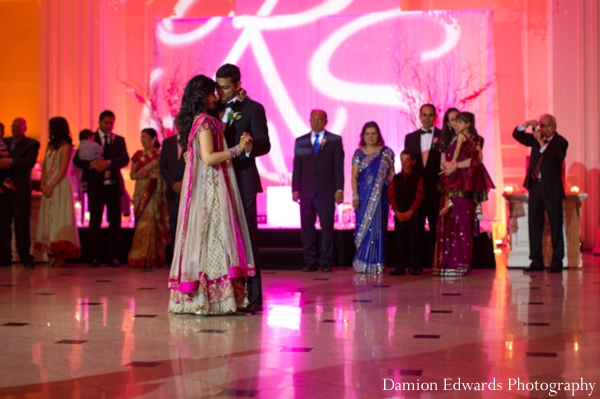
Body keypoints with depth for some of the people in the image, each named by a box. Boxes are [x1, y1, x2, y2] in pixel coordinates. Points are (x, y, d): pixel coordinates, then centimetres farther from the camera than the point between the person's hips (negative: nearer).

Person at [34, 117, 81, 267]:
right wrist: (42, 184, -2)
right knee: (48, 218, 3)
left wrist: (51, 186, -16)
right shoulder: (50, 145, 16)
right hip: (48, 186, 8)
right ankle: (51, 254, 4)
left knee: (59, 218, -9)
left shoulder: (65, 146, -6)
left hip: (60, 186, -7)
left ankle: (60, 255, -8)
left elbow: (63, 170, -12)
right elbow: (44, 167, 12)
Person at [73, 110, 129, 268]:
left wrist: (109, 163, -20)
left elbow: (125, 159, -3)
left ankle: (114, 257, 4)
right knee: (94, 222, -3)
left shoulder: (119, 140, 13)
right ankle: (94, 257, 1)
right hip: (96, 185, -1)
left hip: (114, 185, 1)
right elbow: (77, 160, 1)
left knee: (115, 222, 1)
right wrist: (91, 164, -18)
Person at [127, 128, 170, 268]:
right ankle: (139, 258, 6)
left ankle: (151, 259, -4)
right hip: (141, 192, 4)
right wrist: (138, 175, -7)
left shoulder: (159, 155, -1)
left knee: (151, 222, -8)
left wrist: (148, 174, -15)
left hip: (155, 192, -4)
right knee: (141, 224, 2)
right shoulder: (137, 155, 13)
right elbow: (132, 174, 14)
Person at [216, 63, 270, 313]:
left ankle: (253, 296, -2)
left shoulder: (252, 109, -3)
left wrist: (249, 146, -32)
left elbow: (265, 144, -11)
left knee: (247, 236, -5)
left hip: (242, 182, -6)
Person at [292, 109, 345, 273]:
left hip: (326, 191, -2)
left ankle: (326, 262, 5)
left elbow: (338, 167, 2)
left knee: (327, 228, -1)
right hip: (306, 191, 2)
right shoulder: (300, 141, 12)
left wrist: (339, 189, -6)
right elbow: (297, 167, 10)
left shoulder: (335, 140, 6)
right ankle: (311, 261, 8)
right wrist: (295, 189, 2)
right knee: (307, 227, 2)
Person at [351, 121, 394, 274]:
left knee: (378, 226, -2)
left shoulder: (386, 153, 6)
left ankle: (376, 263, 3)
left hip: (380, 196, 0)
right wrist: (355, 196, -7)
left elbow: (392, 175, 8)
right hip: (364, 195, 0)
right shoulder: (359, 153, 6)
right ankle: (362, 263, 2)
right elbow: (354, 176, 3)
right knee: (363, 226, -2)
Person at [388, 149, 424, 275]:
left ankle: (415, 266, 6)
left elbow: (419, 197, -6)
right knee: (401, 242, 5)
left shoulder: (417, 178, 1)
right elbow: (391, 195, 3)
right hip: (399, 215, 3)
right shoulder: (396, 178, 9)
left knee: (414, 241, -1)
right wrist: (396, 211, -9)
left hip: (413, 215, -3)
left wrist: (410, 212, -14)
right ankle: (400, 266, 8)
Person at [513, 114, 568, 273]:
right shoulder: (536, 138, 10)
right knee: (534, 224, 7)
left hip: (551, 189, -6)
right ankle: (536, 261, 13)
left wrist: (542, 142, -26)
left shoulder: (561, 142, -6)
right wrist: (526, 125, -8)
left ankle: (556, 262, 3)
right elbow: (517, 135, 10)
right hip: (535, 187, 6)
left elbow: (555, 160, -21)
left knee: (555, 225, -1)